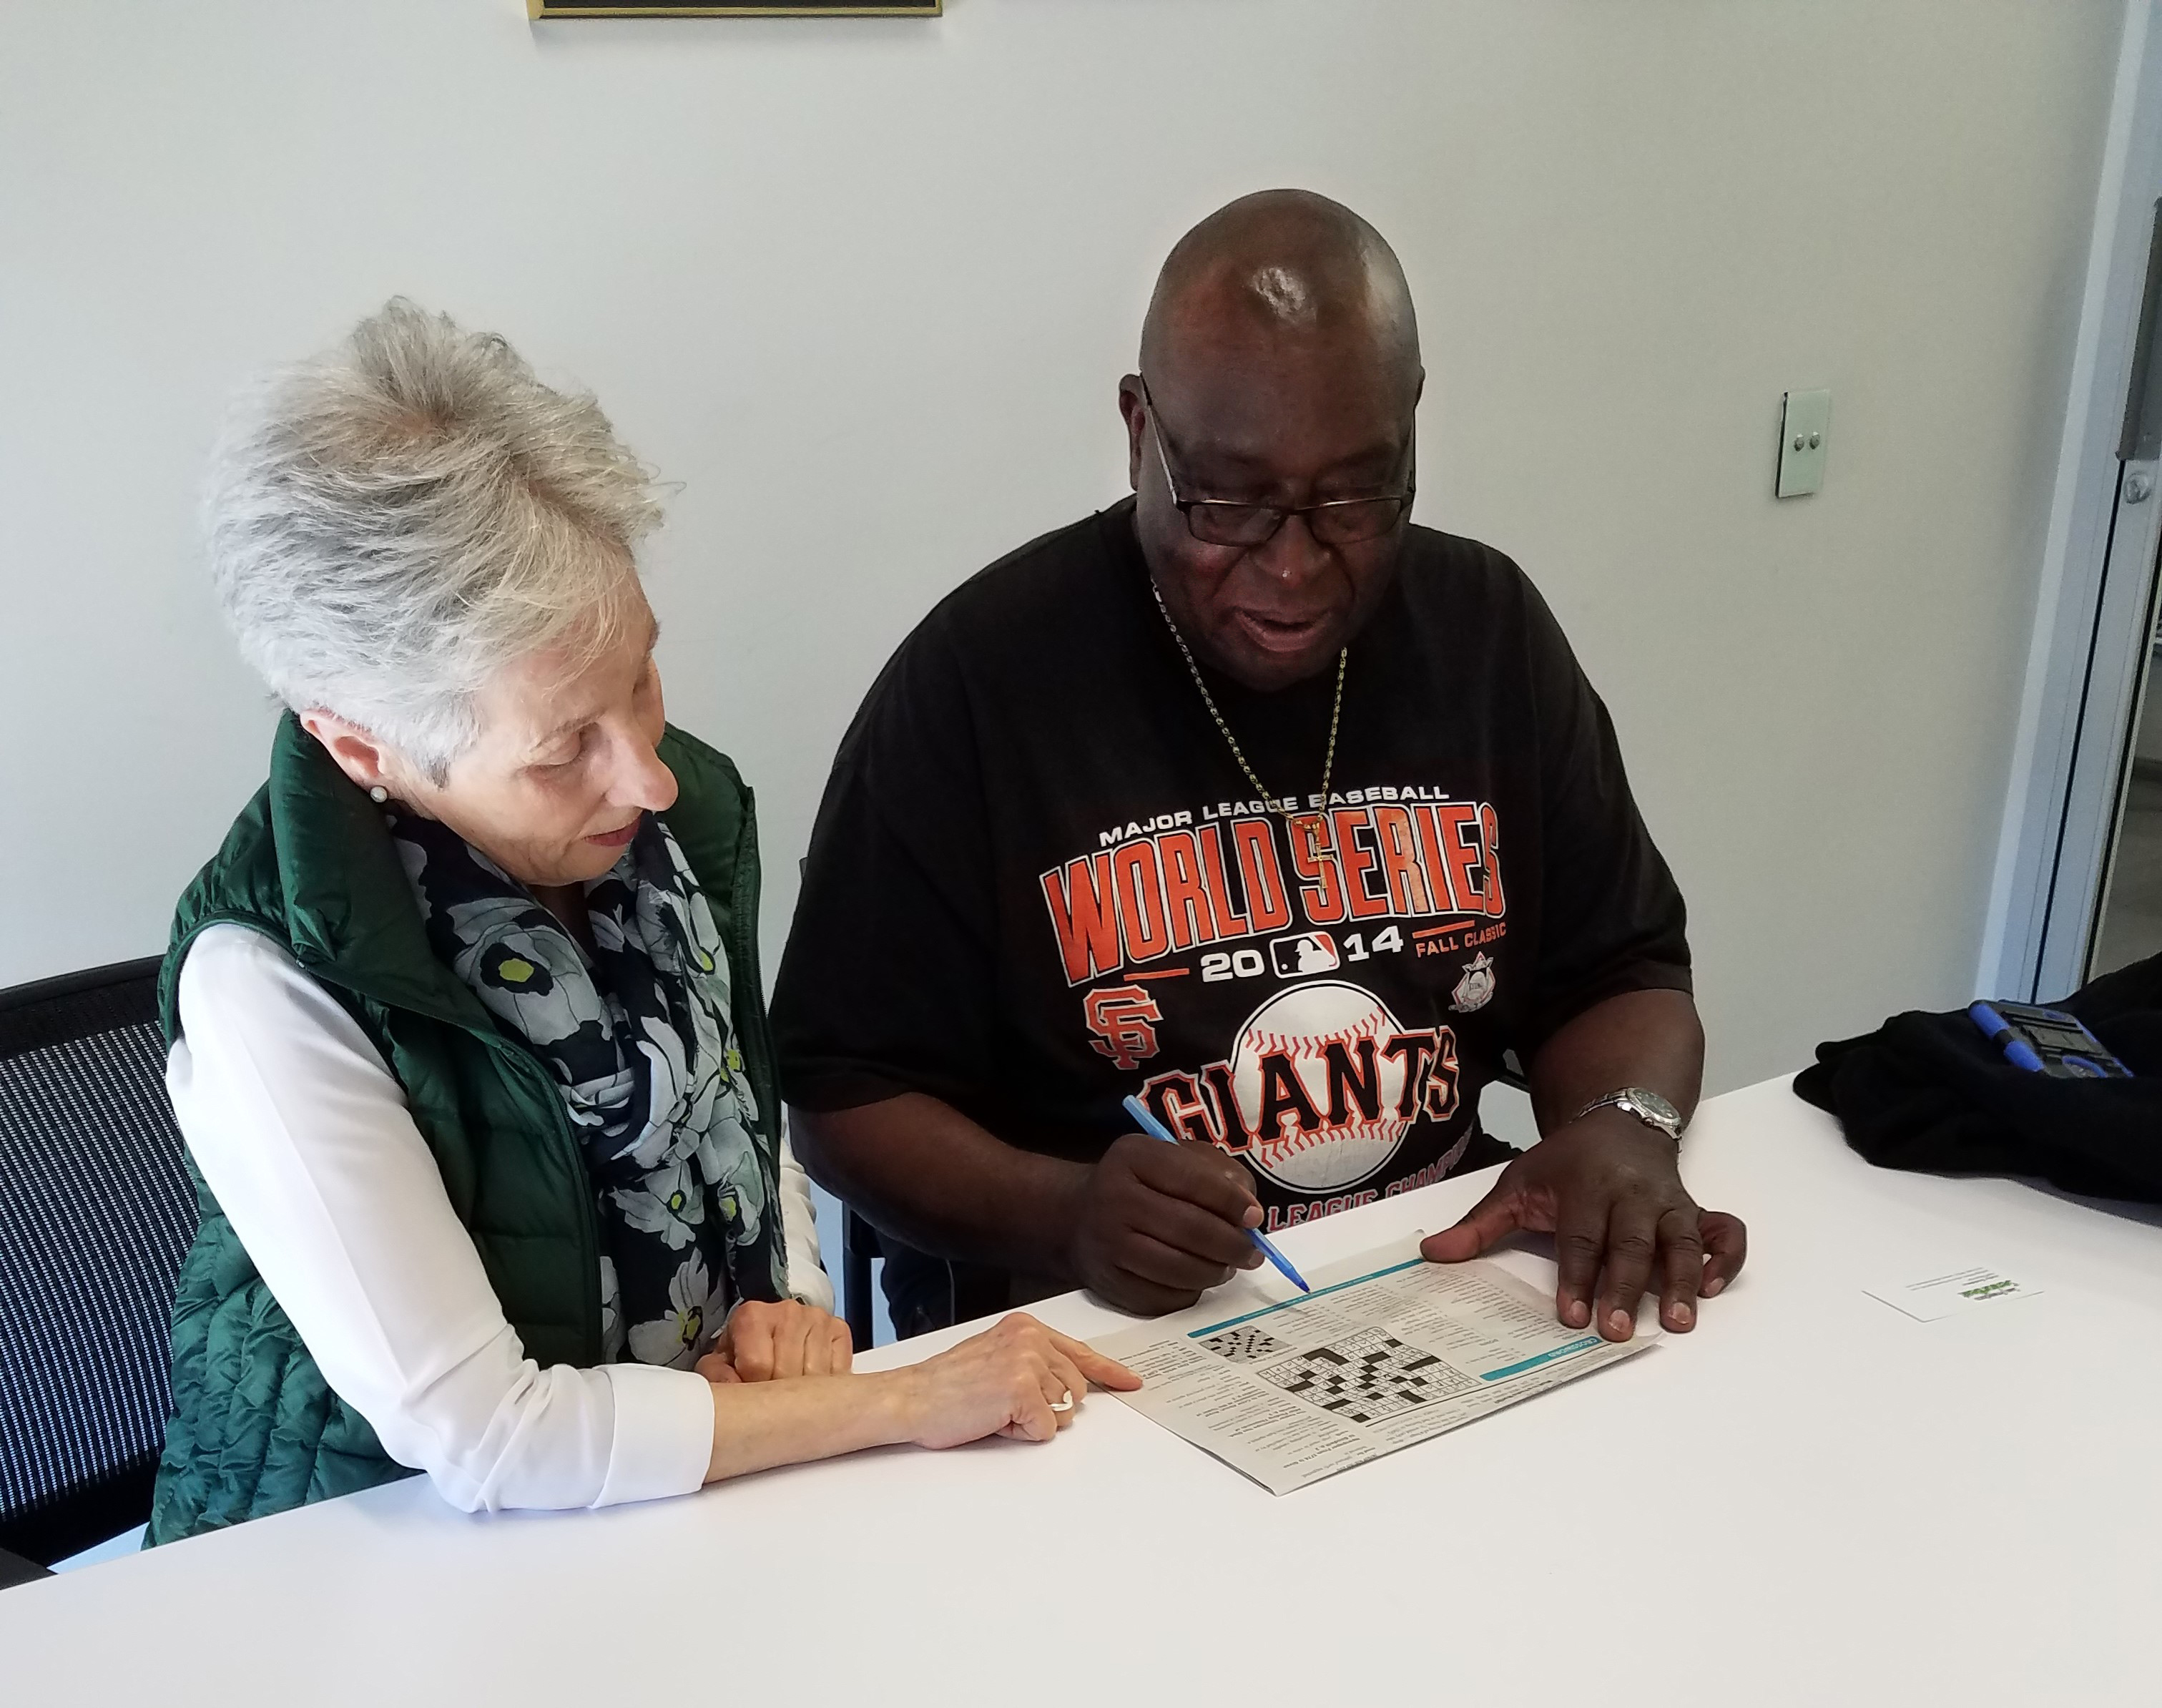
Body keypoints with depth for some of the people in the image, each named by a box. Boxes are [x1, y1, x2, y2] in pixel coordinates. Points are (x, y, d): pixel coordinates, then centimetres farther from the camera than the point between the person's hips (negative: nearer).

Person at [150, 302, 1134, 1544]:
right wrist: (911, 1403, -20)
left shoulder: (683, 808, -6)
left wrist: (793, 1295, -7)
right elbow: (470, 1432, -24)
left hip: (709, 1489, 6)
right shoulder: (274, 980, -23)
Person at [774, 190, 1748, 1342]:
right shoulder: (979, 675, -11)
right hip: (1107, 1341, -3)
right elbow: (845, 1091, -6)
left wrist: (1622, 1124, -13)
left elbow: (1620, 971, 9)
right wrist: (1062, 1217, -25)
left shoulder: (1488, 628, 2)